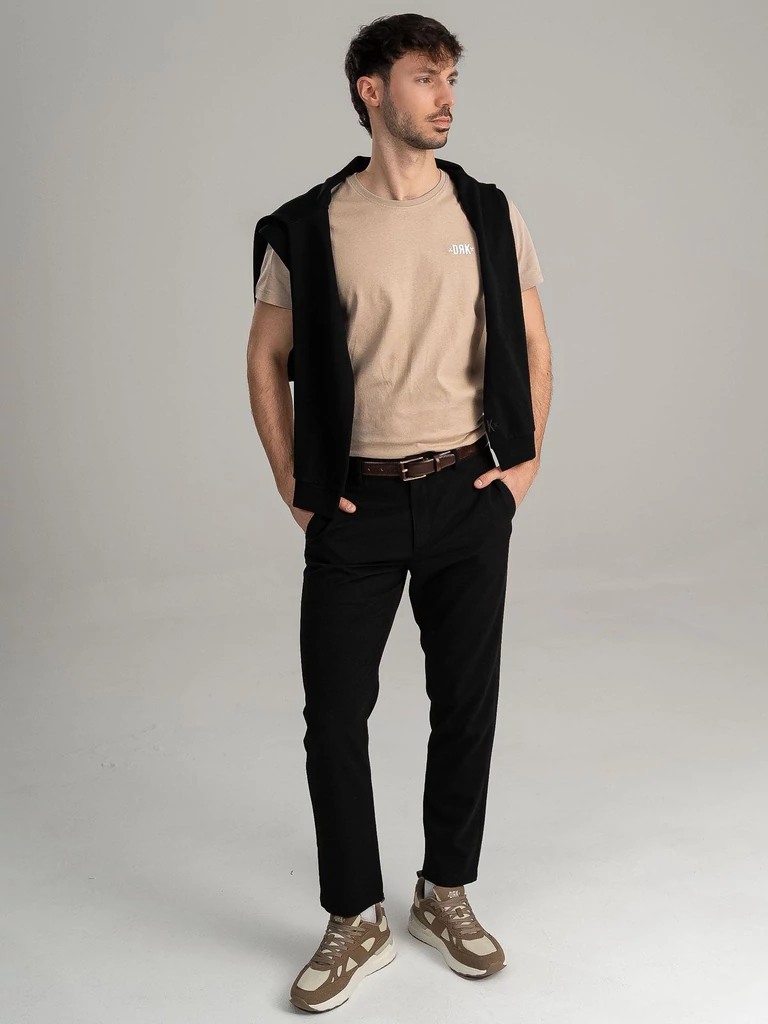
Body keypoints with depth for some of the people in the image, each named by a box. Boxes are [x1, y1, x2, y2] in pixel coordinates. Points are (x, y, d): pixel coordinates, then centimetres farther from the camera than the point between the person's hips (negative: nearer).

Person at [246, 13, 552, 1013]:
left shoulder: (491, 215, 4)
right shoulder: (306, 227, -2)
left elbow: (531, 345, 12)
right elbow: (267, 358, 6)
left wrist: (527, 460, 4)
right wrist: (292, 485, 1)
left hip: (469, 494, 2)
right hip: (356, 503, -1)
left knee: (467, 703, 9)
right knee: (335, 712, 1)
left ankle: (447, 893, 30)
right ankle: (356, 921, 21)